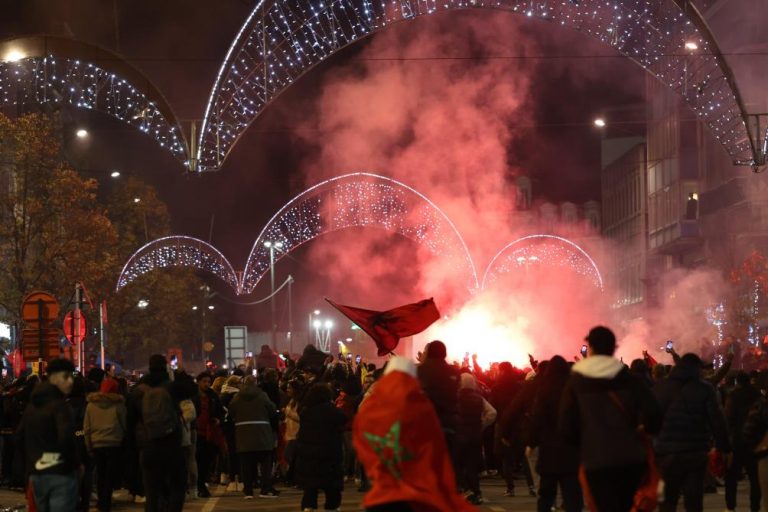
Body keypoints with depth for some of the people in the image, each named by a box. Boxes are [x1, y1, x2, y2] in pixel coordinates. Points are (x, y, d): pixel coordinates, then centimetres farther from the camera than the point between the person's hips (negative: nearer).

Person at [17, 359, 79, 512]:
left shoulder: (32, 405, 11)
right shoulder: (59, 405, -13)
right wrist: (75, 463, -11)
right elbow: (65, 438, -25)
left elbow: (20, 437, 15)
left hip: (36, 473, 8)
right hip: (60, 473, -8)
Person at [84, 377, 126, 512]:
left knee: (100, 474, 16)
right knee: (111, 475, 1)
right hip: (114, 444, -3)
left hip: (96, 444, 3)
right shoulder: (118, 404, -6)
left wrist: (89, 445, 10)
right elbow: (124, 424, -1)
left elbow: (86, 428, 4)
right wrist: (123, 438, 12)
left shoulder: (91, 404, 2)